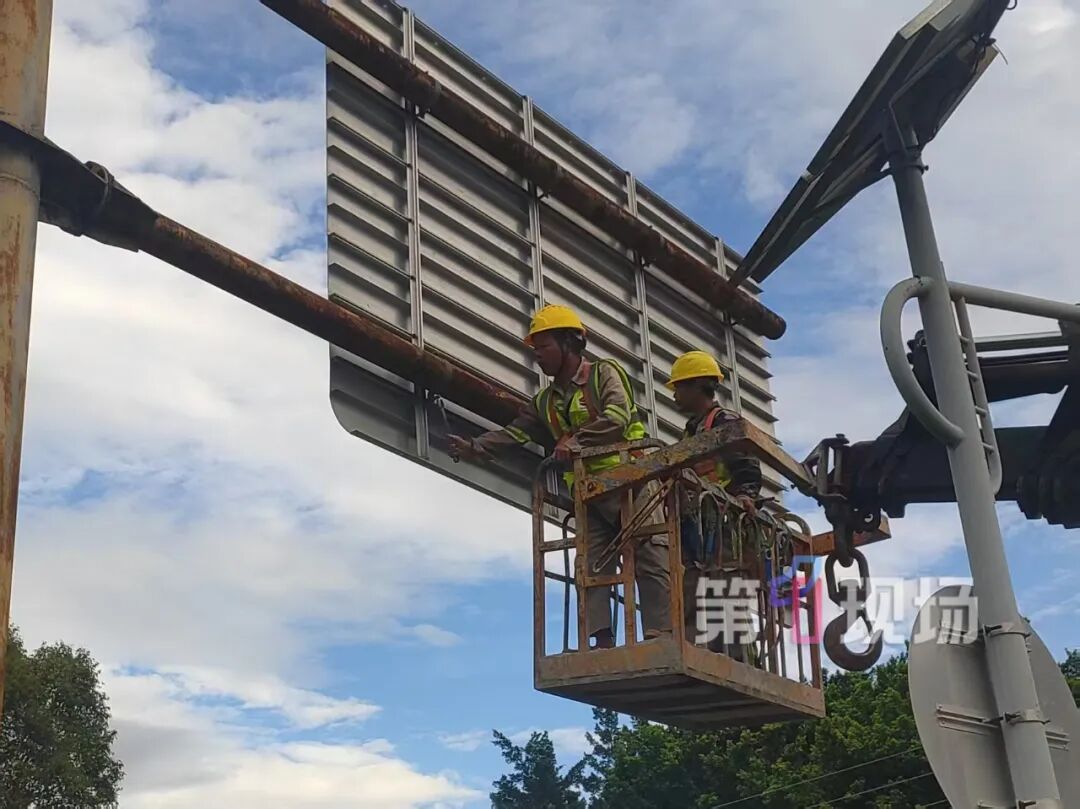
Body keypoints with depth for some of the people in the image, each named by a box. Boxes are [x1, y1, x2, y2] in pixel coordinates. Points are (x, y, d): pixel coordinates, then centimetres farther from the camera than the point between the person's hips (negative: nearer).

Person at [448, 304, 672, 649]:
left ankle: (659, 637, -12)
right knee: (590, 569, -3)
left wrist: (576, 440, -25)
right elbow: (513, 433, 7)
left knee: (651, 562, -10)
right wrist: (475, 447, -9)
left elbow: (619, 415, -17)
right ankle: (603, 642, -4)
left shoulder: (604, 373, 0)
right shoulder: (545, 403, 19)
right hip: (591, 496, 7)